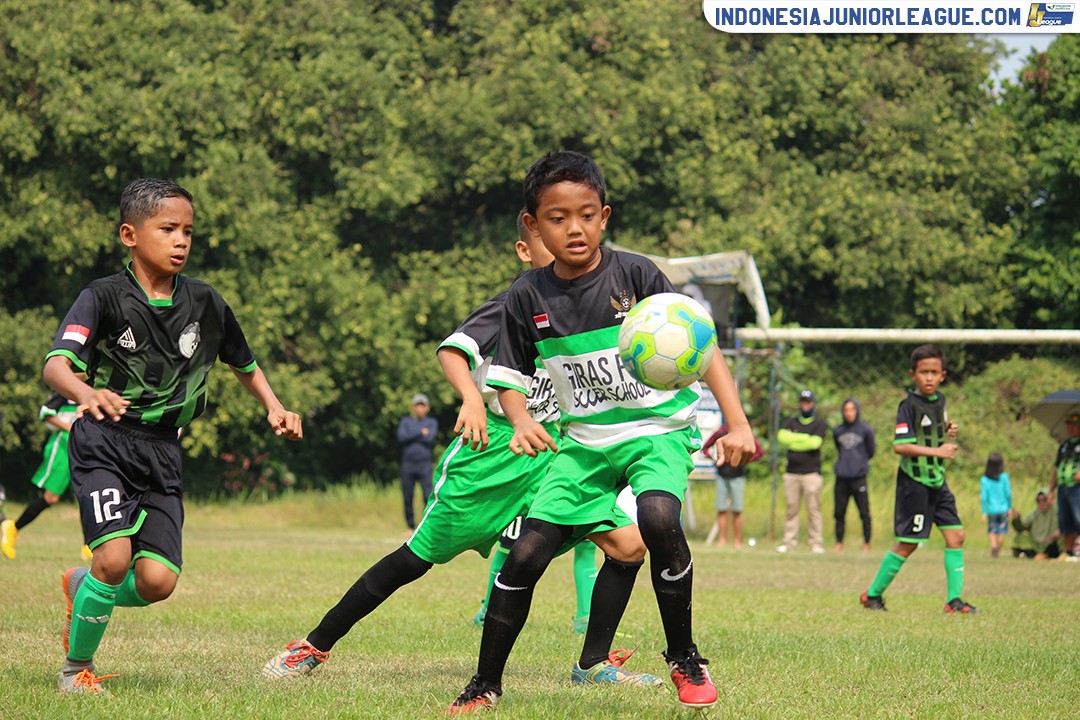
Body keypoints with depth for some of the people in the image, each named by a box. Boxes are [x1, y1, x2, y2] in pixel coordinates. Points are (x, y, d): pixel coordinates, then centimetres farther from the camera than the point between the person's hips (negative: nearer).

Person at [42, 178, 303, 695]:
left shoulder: (205, 303, 4)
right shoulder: (104, 297, -9)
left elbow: (243, 364, 23)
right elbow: (56, 365, -24)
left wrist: (273, 408, 6)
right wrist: (88, 394, -45)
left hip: (163, 452, 4)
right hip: (103, 443, -4)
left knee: (157, 582, -9)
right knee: (115, 558, -22)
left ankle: (82, 587, 26)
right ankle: (76, 669, 2)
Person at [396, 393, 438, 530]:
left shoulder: (432, 422, 11)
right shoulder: (406, 421, 15)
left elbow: (430, 438, -6)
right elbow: (401, 437, -3)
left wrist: (411, 436, -1)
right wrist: (420, 433, -5)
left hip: (424, 464, -2)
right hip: (408, 464, 2)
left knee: (428, 496, -12)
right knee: (407, 497, 1)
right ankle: (411, 527, 9)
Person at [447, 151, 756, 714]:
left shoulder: (635, 274, -12)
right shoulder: (529, 297, -3)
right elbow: (509, 378, 7)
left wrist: (736, 422, -20)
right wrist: (522, 422, -15)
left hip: (658, 429, -3)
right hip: (584, 441, 3)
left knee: (658, 518, -32)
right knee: (525, 555, -6)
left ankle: (684, 658, -13)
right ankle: (485, 685, 12)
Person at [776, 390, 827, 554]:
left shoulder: (819, 424, 6)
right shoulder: (791, 422, 16)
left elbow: (815, 443, -11)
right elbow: (781, 437, -4)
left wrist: (793, 441, -4)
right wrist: (805, 438, -8)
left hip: (812, 473, -3)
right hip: (791, 472, 3)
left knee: (813, 509, -6)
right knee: (791, 508, 2)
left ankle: (815, 543, -4)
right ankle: (789, 541, 5)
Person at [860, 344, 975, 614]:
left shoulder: (940, 400, 8)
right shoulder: (909, 405, -15)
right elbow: (900, 446, -23)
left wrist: (949, 431, 4)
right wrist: (937, 451, -27)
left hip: (937, 481, 7)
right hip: (914, 482, -7)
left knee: (956, 535, -1)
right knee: (908, 544, -1)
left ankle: (954, 599, 2)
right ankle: (873, 594, 14)